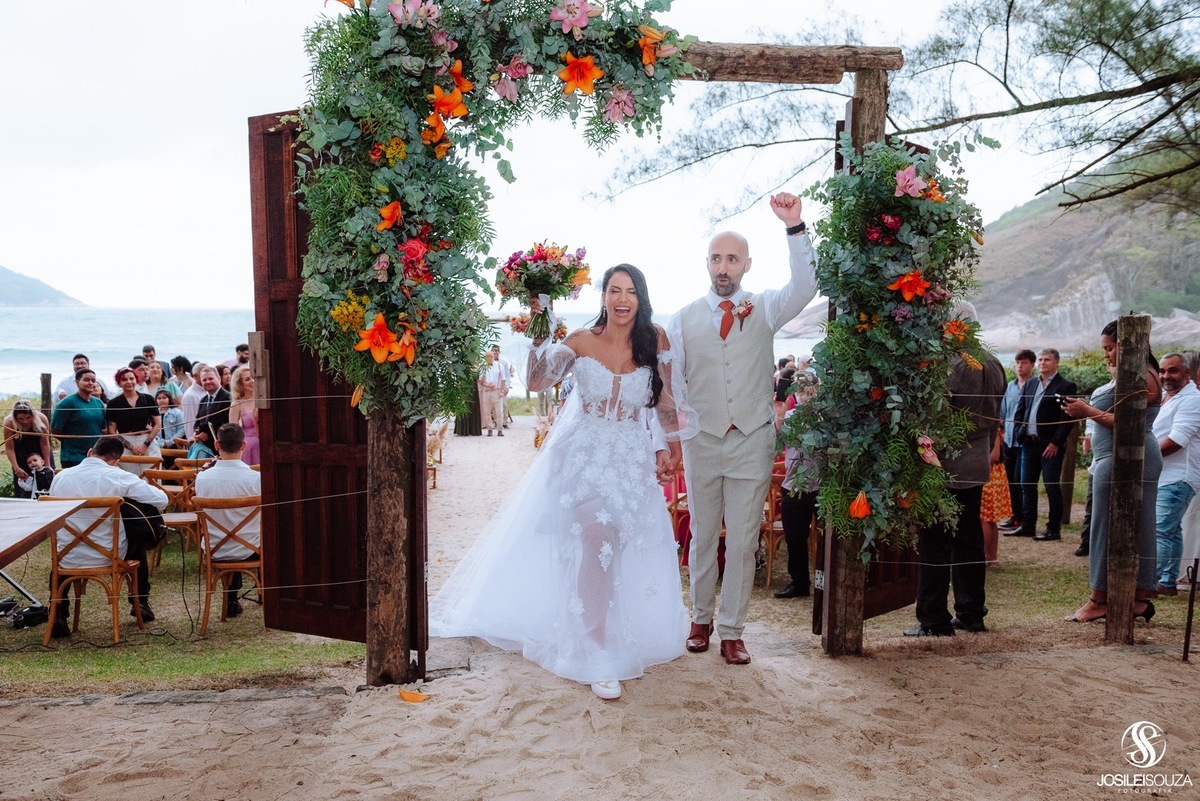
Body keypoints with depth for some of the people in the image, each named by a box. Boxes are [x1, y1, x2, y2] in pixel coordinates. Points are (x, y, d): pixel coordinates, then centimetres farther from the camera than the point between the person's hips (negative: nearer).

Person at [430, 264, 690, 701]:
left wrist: (670, 449, 2)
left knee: (618, 547, 3)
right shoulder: (581, 340, -2)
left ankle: (609, 640, 25)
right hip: (584, 454, -2)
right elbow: (537, 382, -7)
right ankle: (599, 654, -11)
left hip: (632, 459, 2)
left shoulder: (656, 341, 0)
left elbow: (665, 402, 6)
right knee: (598, 540, -18)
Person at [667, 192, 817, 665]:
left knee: (743, 541, 3)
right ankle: (701, 619, 27)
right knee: (703, 536, 12)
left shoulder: (765, 310, 3)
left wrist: (795, 228, -27)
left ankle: (732, 632, 12)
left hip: (752, 442, 0)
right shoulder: (684, 320, 3)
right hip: (701, 442, 1)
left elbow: (805, 288, -17)